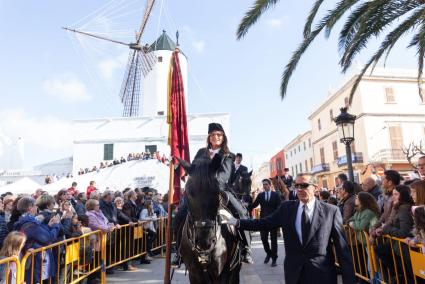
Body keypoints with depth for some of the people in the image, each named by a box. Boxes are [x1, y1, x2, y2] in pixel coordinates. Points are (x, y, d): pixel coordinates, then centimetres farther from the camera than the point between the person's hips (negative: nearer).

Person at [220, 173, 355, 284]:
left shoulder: (331, 211, -6)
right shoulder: (287, 207, 1)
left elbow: (342, 248, -5)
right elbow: (264, 223, -1)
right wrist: (236, 222, -11)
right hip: (293, 272, 3)